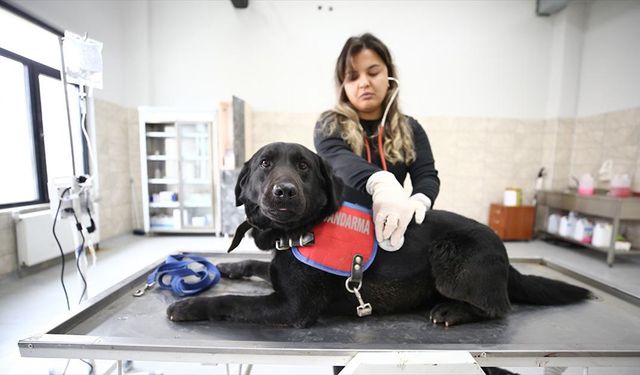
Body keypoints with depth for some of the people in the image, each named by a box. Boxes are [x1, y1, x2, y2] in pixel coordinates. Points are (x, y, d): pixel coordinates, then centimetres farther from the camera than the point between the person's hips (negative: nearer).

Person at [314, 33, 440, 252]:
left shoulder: (410, 129, 8)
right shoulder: (329, 126, -2)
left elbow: (427, 175, -3)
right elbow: (339, 160, -22)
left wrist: (419, 201, -27)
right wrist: (380, 183, -43)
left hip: (388, 230, 3)